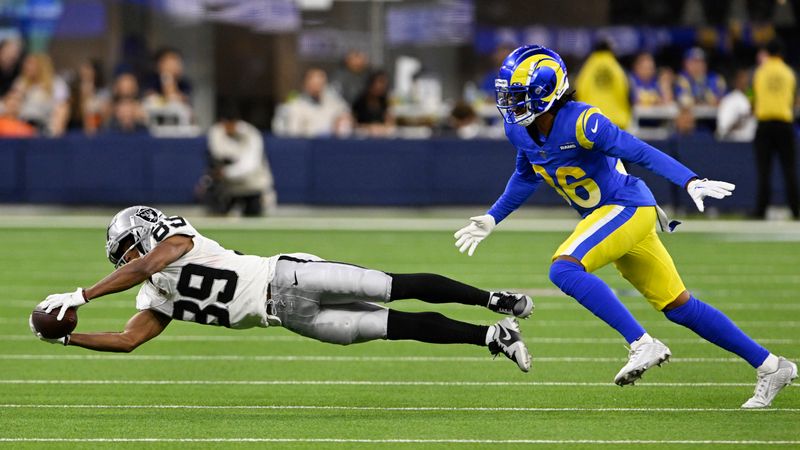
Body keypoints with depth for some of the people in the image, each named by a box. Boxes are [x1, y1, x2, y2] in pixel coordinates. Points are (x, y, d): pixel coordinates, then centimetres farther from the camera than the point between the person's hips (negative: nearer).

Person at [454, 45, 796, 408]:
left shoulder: (580, 123, -25)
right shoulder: (519, 130, -1)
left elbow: (641, 153, -26)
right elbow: (526, 177, 19)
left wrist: (690, 183, -37)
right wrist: (492, 218, 20)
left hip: (627, 207, -8)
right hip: (604, 215, 8)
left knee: (564, 269, -26)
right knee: (678, 306, 10)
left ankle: (642, 345, -22)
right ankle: (770, 366, 18)